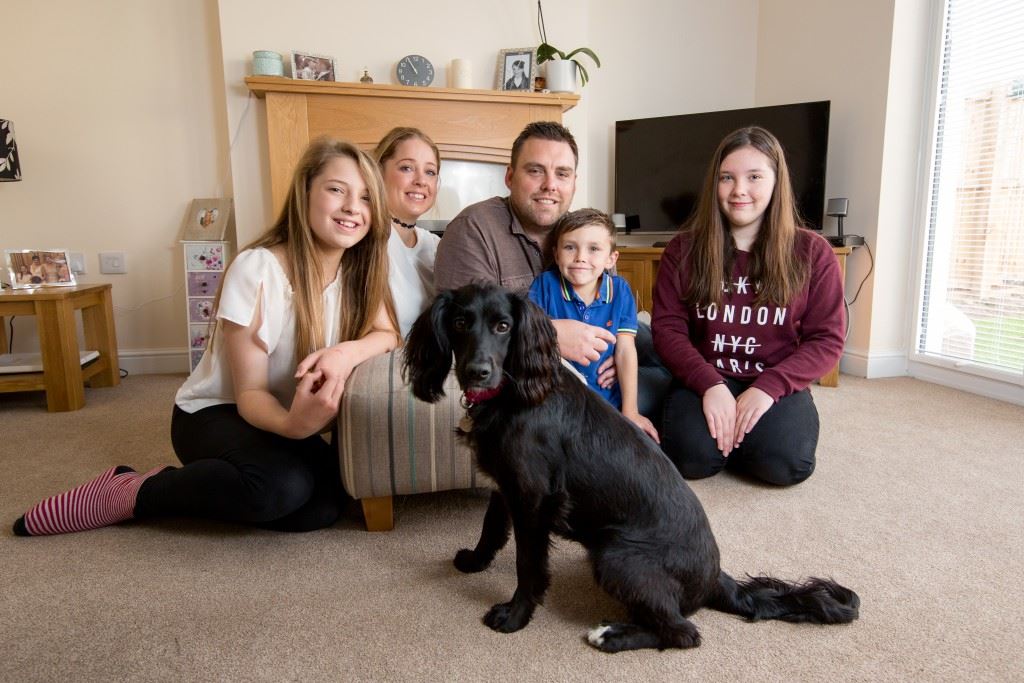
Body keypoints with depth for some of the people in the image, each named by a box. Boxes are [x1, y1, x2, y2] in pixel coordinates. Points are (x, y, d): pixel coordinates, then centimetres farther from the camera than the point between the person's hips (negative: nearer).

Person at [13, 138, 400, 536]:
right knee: (281, 486, -36)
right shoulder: (256, 270, -24)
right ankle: (126, 494, -10)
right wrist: (290, 424, -45)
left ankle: (174, 485, -1)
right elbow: (250, 393, -21)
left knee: (323, 506, -22)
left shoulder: (358, 268, -6)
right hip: (213, 414, -5)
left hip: (285, 415, 6)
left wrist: (347, 352, -33)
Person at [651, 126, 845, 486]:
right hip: (704, 381, 0)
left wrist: (768, 387, -17)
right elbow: (667, 328, -4)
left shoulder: (812, 253, 1)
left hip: (776, 385, 1)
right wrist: (711, 385, -19)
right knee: (693, 456, -28)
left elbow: (827, 340, -2)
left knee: (785, 462, -28)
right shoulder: (684, 249, 2)